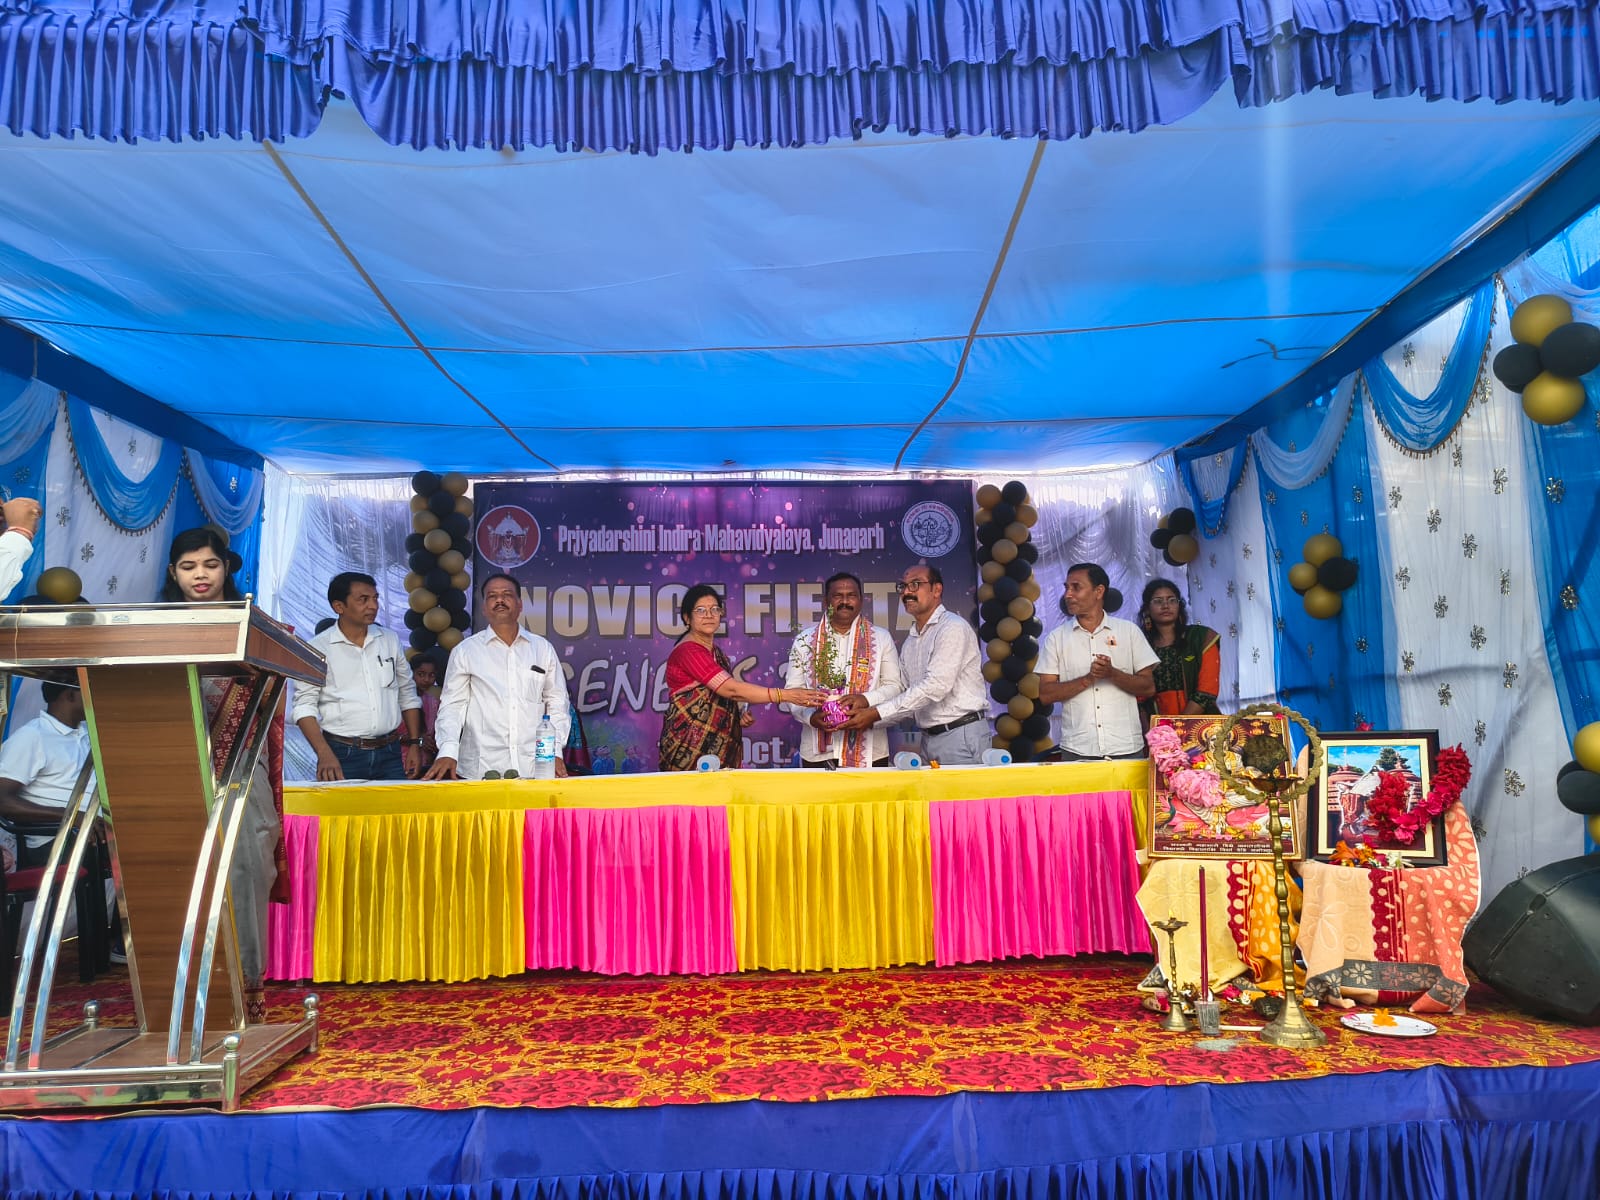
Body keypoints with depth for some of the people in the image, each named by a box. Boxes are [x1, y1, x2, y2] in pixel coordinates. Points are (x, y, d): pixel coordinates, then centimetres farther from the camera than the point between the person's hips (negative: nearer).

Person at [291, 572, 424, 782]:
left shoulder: (390, 641, 10)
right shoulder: (318, 648, -2)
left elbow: (407, 695, 16)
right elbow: (305, 705, -5)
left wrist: (415, 744, 10)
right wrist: (325, 755, -17)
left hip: (390, 754, 3)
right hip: (342, 755, -3)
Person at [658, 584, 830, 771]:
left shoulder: (716, 652, 14)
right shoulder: (687, 651, -15)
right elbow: (732, 689, -24)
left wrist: (738, 716, 4)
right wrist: (786, 695, -27)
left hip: (719, 748, 8)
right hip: (689, 750, -8)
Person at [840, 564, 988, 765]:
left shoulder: (954, 628, -9)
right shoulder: (910, 642, 17)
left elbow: (935, 687, -19)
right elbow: (903, 692, 10)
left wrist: (876, 714, -18)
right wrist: (867, 700, -10)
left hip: (961, 735, -7)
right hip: (929, 738, 7)